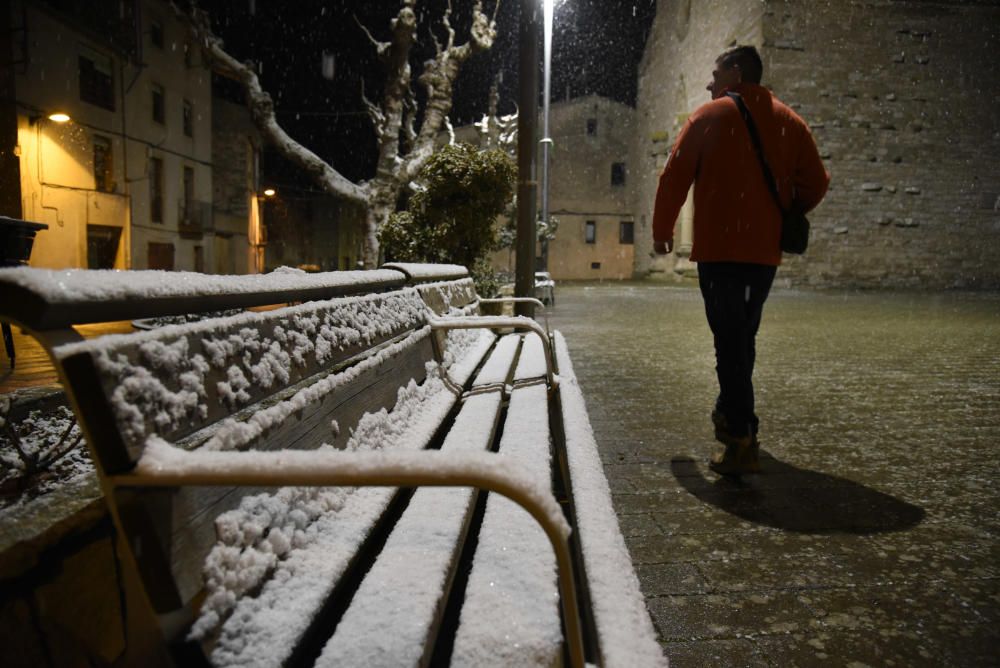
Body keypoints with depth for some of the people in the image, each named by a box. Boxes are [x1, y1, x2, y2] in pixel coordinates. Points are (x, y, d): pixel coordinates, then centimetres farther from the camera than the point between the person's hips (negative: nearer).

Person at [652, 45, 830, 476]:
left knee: (730, 342, -6)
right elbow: (815, 183, 10)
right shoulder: (788, 122, 13)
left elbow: (675, 177, -2)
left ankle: (742, 444, -9)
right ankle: (729, 414, 31)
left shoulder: (710, 116, 0)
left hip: (718, 249, -5)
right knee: (743, 338, 18)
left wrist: (662, 231, 9)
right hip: (766, 251, 5)